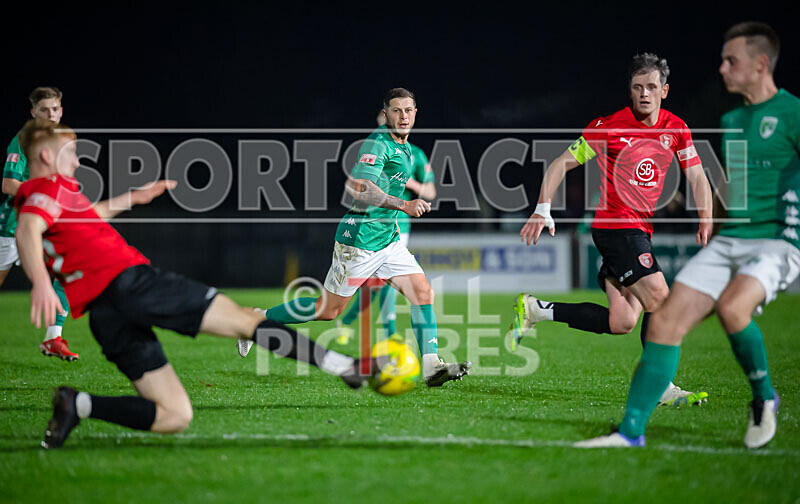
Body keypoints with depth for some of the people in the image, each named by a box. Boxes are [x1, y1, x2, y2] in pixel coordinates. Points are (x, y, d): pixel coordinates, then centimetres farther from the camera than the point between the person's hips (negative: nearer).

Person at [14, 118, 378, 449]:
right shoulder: (49, 187, -2)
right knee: (242, 319, -4)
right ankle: (346, 366, -10)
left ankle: (79, 405, -10)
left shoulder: (32, 199, 26)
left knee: (174, 416, 4)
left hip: (105, 319, 9)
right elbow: (27, 231, -24)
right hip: (127, 282, -9)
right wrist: (41, 284, -41)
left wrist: (130, 198, 54)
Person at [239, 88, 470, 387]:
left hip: (387, 239, 9)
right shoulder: (378, 143, -16)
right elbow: (361, 189, -28)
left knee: (423, 292, -6)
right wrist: (403, 205, -33)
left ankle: (431, 367, -9)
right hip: (359, 240, -9)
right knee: (328, 310, 0)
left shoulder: (404, 148, 15)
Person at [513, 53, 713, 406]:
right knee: (660, 300, -16)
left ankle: (536, 309, 13)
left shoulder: (676, 129, 7)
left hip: (639, 231, 7)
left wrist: (705, 219, -6)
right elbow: (561, 164, -3)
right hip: (615, 227, -7)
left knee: (621, 322, 1)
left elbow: (697, 177, 10)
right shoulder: (608, 126, -8)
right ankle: (661, 387, -7)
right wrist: (543, 209, -12)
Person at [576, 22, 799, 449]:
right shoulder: (731, 120, 17)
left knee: (731, 307, -34)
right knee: (665, 321, -7)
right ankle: (631, 430, -2)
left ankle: (764, 398, -7)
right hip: (727, 242, 7)